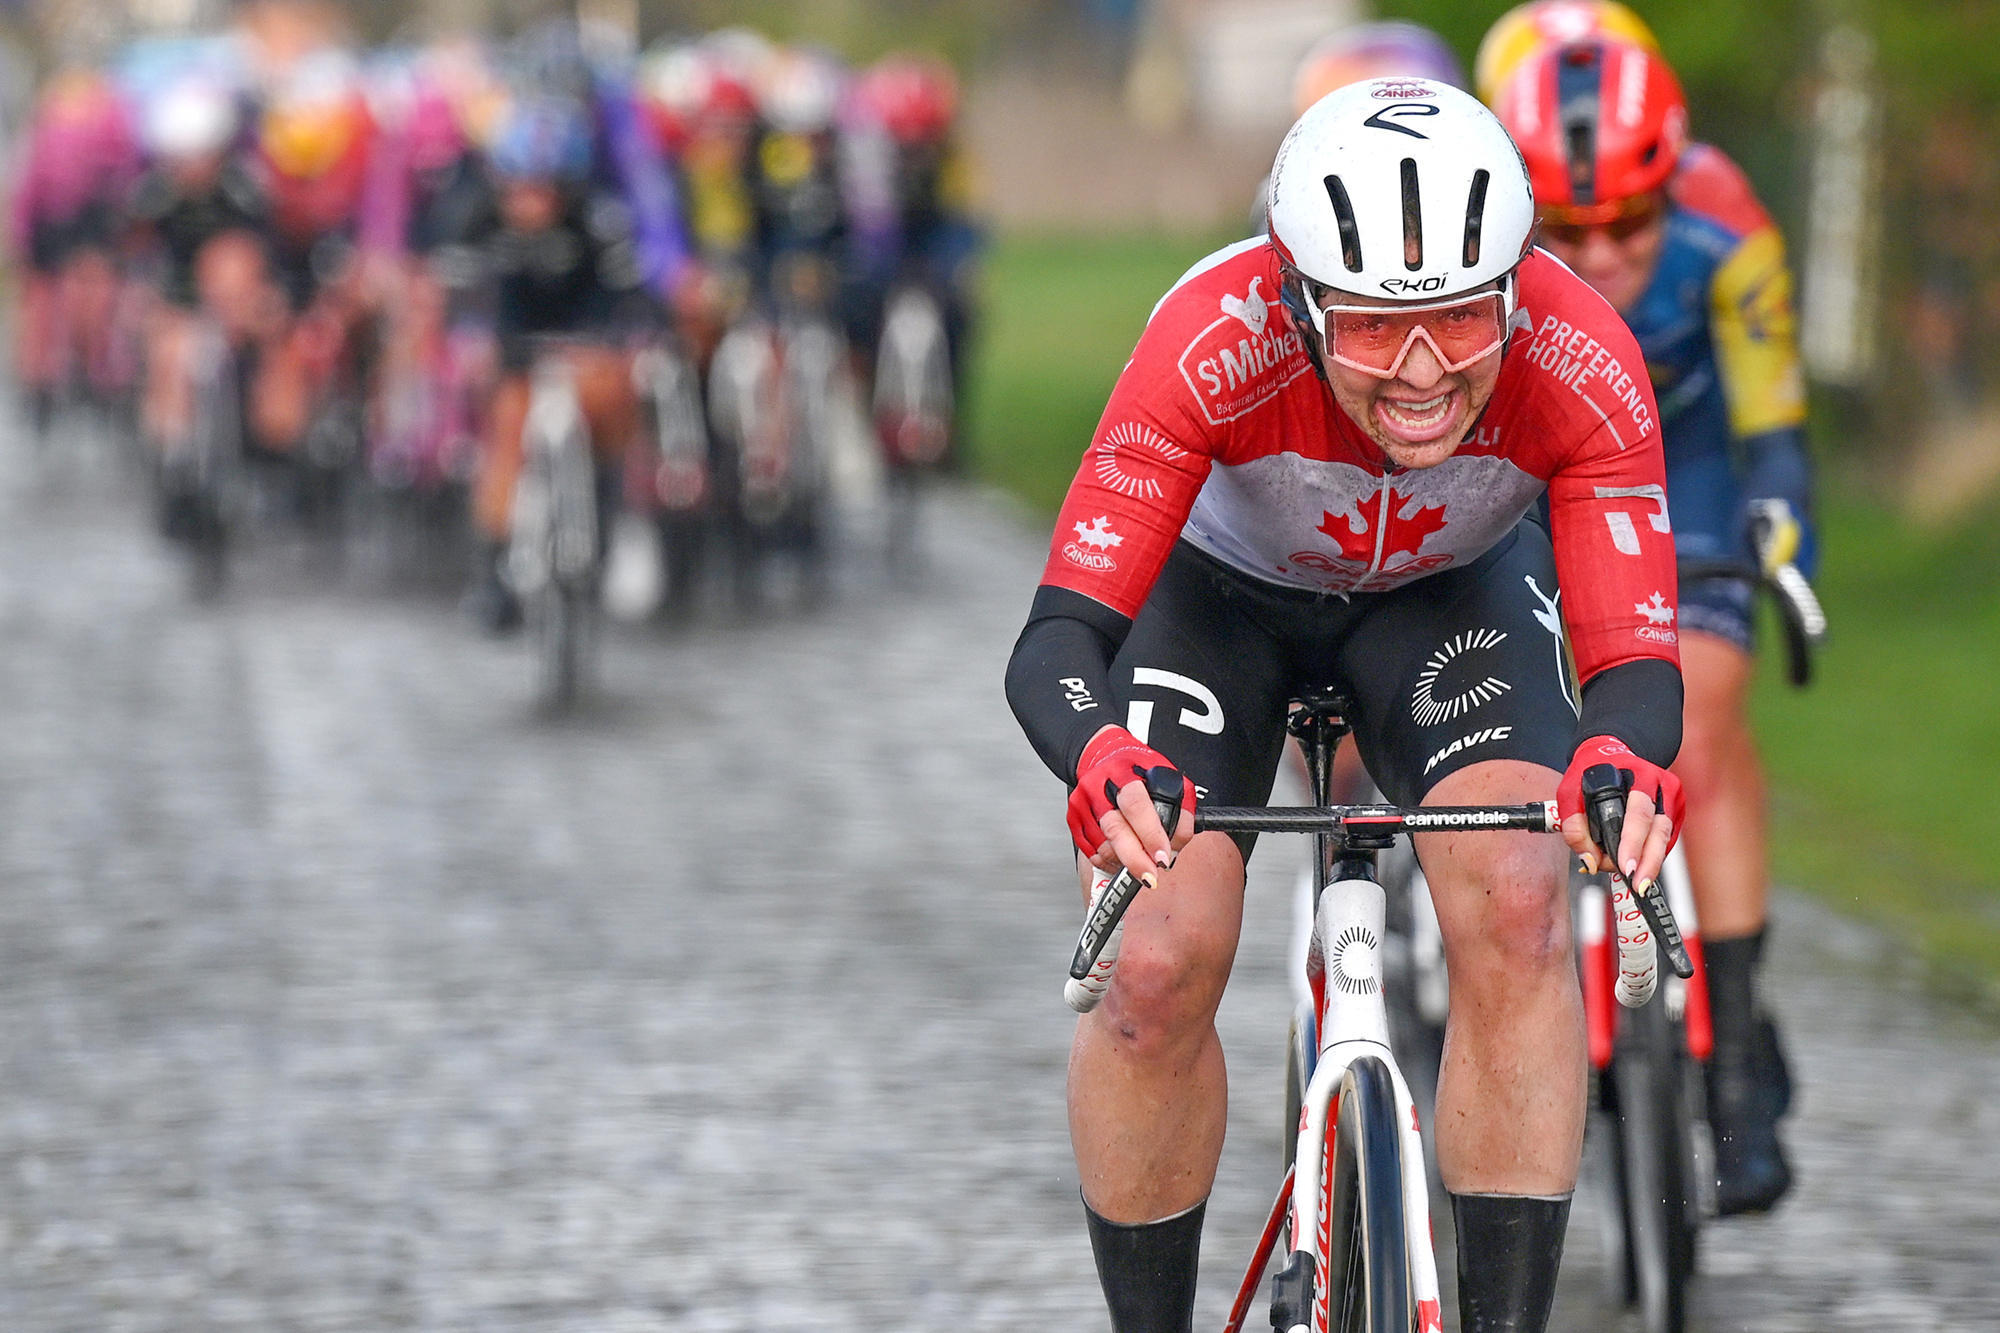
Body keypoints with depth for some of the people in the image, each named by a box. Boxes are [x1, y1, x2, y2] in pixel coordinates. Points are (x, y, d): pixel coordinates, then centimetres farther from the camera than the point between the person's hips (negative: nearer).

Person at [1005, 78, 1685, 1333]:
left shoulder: (1581, 364, -36)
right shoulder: (1213, 343, -40)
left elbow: (1634, 659, -34)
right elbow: (1057, 639, -41)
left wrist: (1624, 761, -58)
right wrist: (1101, 762, -63)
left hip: (1454, 591, 1)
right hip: (1223, 586, -1)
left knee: (1518, 906, -24)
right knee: (1160, 967, -16)